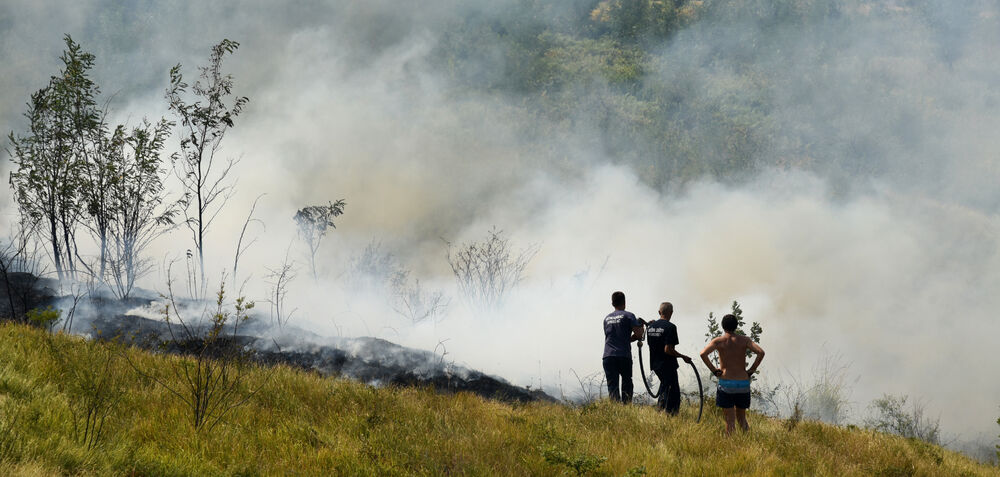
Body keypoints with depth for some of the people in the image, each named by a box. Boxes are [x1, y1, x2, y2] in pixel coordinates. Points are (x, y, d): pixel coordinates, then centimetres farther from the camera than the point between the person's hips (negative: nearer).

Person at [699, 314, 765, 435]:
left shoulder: (718, 341, -2)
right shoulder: (744, 340, 3)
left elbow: (703, 354, -18)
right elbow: (761, 352, -10)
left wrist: (713, 370, -7)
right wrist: (751, 370, -2)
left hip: (726, 384, -2)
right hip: (743, 384, 2)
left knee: (730, 420, 1)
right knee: (742, 418, 17)